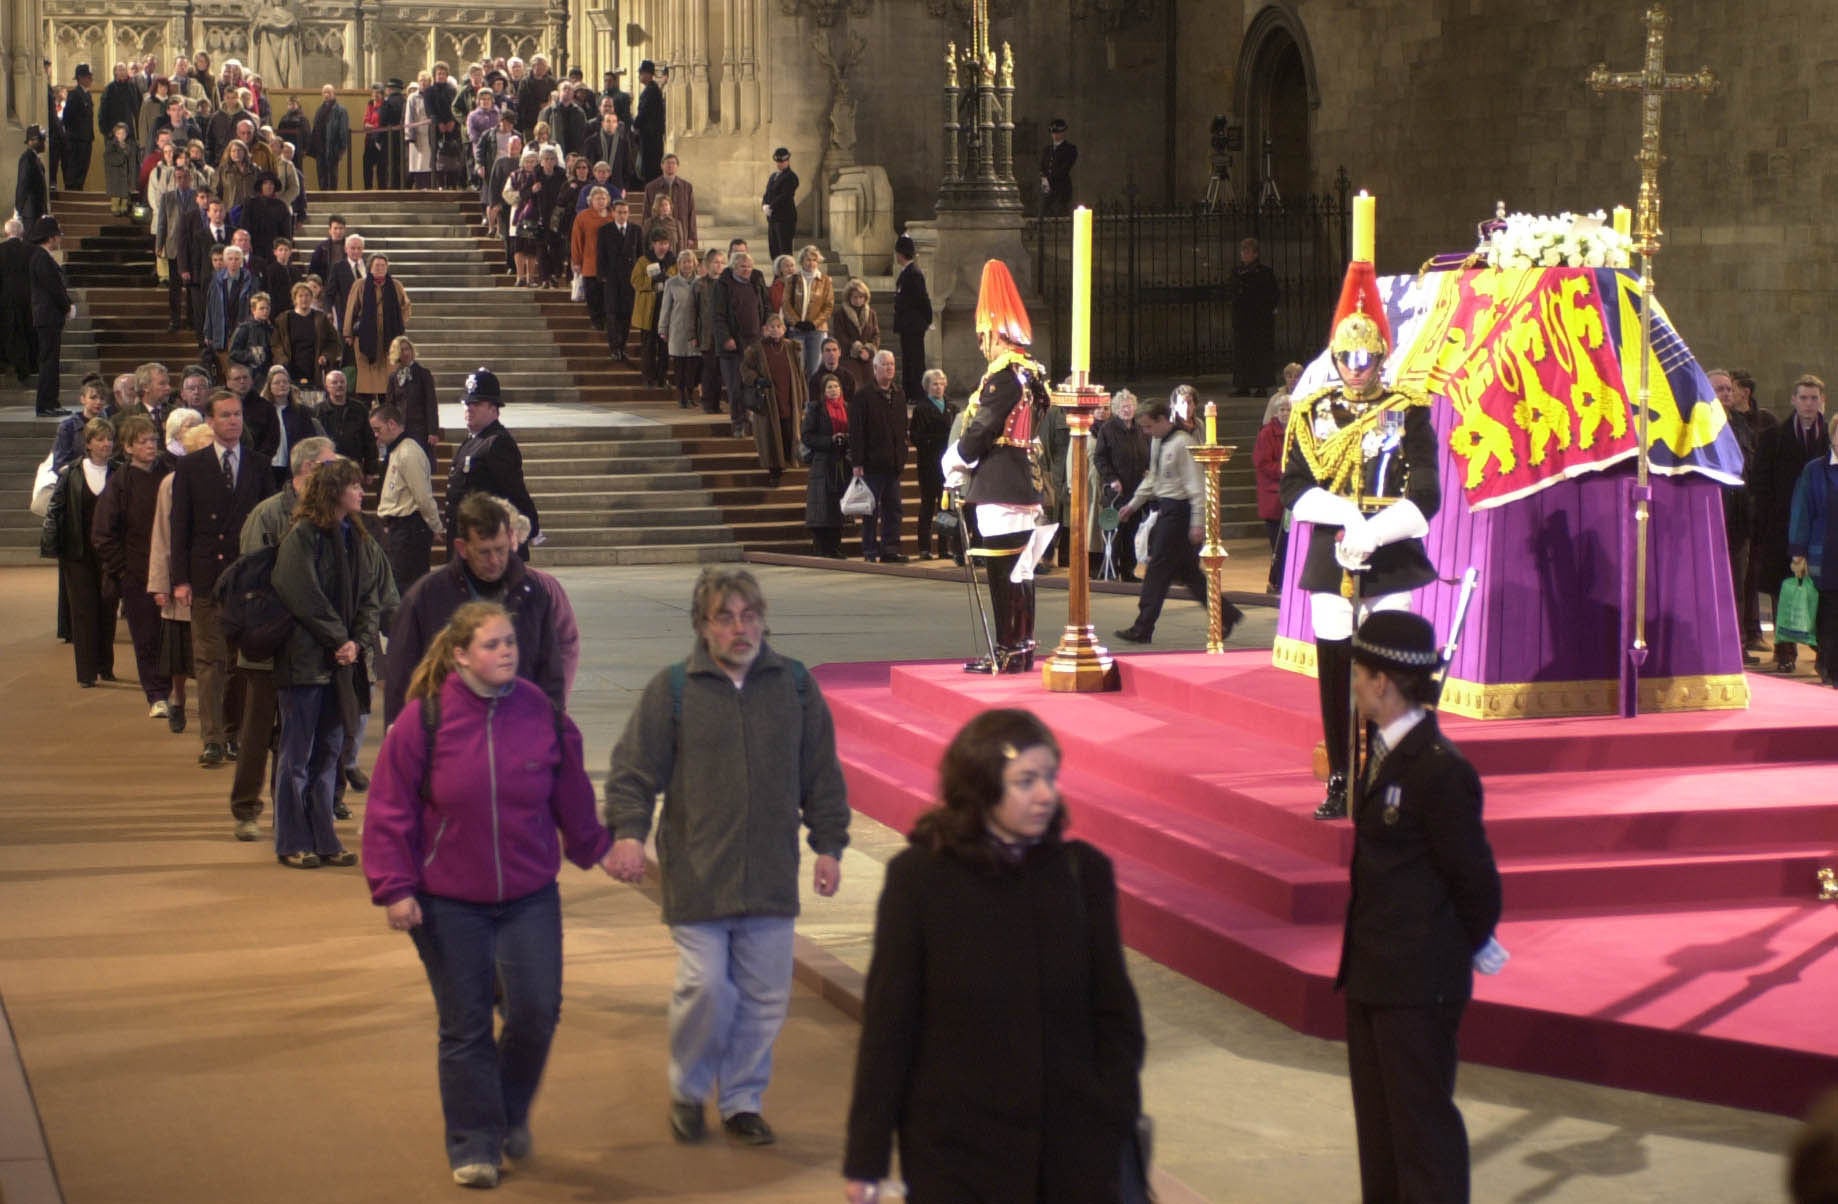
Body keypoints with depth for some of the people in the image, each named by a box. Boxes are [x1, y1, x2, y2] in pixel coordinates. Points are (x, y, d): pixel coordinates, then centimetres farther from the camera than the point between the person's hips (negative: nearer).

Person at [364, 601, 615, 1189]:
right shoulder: (424, 719, -10)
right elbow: (390, 811, -7)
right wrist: (394, 887, -10)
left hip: (530, 897, 2)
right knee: (465, 1029, 5)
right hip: (447, 903, -2)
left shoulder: (542, 715, -2)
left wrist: (594, 848, 22)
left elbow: (571, 794, 14)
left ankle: (512, 1115, 24)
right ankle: (474, 1147, 17)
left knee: (537, 1011, -3)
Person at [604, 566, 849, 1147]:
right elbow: (633, 770, -1)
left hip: (771, 875, 3)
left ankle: (742, 1100, 22)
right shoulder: (672, 689, -1)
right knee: (704, 988, -7)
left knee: (764, 996, 6)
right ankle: (688, 1090, 17)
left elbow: (822, 774, 12)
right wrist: (627, 832, -15)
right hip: (696, 875, -3)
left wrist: (828, 845, 9)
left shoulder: (795, 684, 6)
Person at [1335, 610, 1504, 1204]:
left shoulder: (1439, 769, -21)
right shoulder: (1385, 754, 8)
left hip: (1420, 981, -9)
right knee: (1378, 1121, 18)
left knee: (1422, 1122, -2)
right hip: (1373, 974, 10)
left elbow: (1474, 875, -15)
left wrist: (1475, 945, -1)